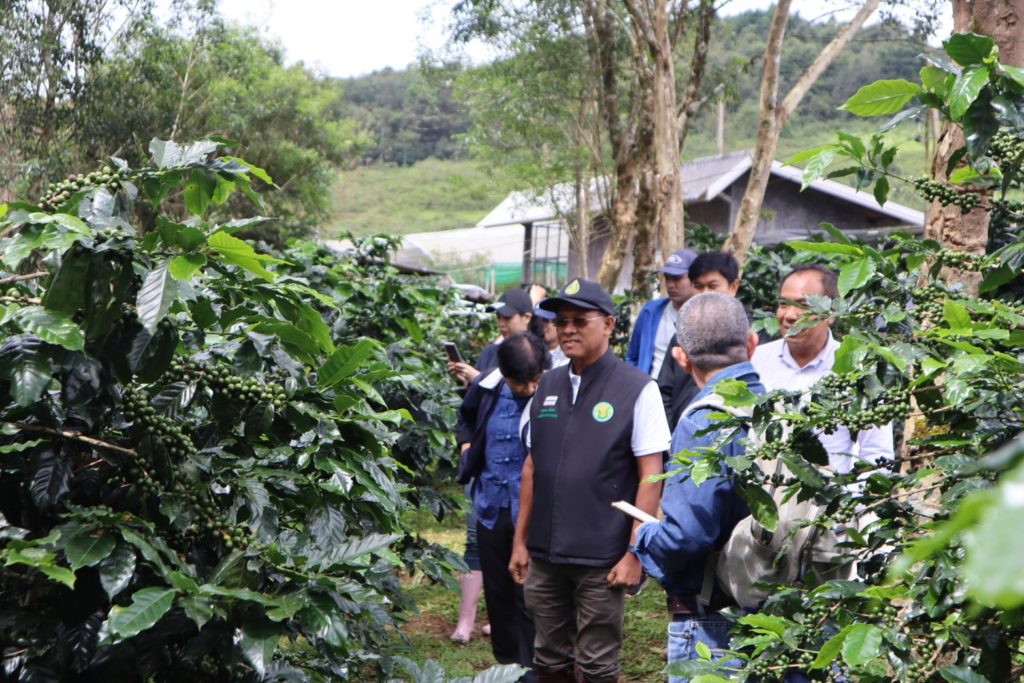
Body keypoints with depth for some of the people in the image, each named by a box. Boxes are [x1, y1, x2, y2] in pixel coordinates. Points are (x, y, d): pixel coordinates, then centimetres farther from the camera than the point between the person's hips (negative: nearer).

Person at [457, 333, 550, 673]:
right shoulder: (486, 389, -3)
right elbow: (466, 416, 21)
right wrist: (466, 444, 7)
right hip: (492, 508, 6)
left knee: (530, 599, 2)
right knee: (497, 593, 17)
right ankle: (506, 665, 33)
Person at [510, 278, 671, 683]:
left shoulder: (637, 389, -7)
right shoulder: (548, 386, 9)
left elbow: (650, 478, -9)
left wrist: (634, 553, -13)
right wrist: (520, 540, 11)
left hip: (601, 559, -5)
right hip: (545, 555, 5)